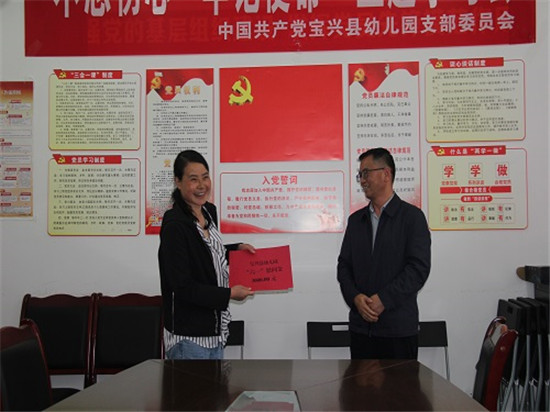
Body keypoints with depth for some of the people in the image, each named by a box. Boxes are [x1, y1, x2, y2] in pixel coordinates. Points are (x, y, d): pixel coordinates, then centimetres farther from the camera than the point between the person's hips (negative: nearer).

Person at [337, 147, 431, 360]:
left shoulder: (412, 216, -2)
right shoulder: (356, 219, 14)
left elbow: (419, 268, -10)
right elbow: (344, 265, 11)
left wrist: (383, 299, -16)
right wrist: (355, 298, -7)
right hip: (360, 326, 5)